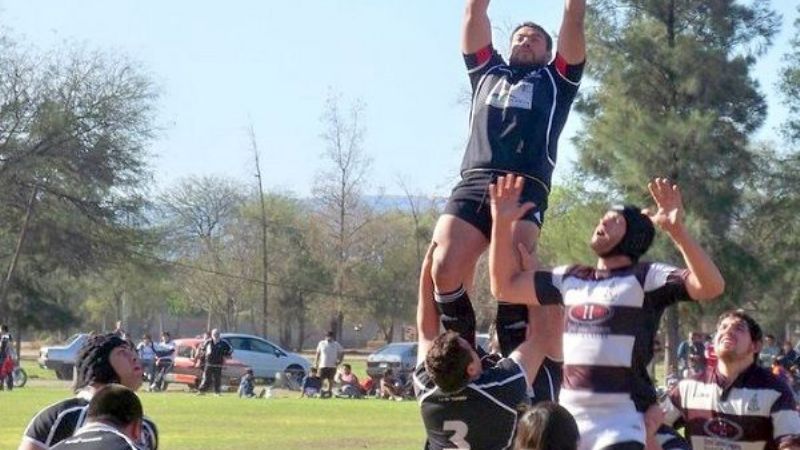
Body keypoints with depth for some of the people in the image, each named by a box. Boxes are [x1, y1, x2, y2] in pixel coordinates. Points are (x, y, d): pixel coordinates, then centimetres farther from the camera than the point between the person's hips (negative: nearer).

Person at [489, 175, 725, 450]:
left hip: (620, 423, -7)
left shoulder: (645, 278, -5)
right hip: (567, 417, 7)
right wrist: (502, 222, 6)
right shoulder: (570, 278, 14)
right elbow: (504, 286, 17)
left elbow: (711, 287, -20)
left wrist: (677, 230, -34)